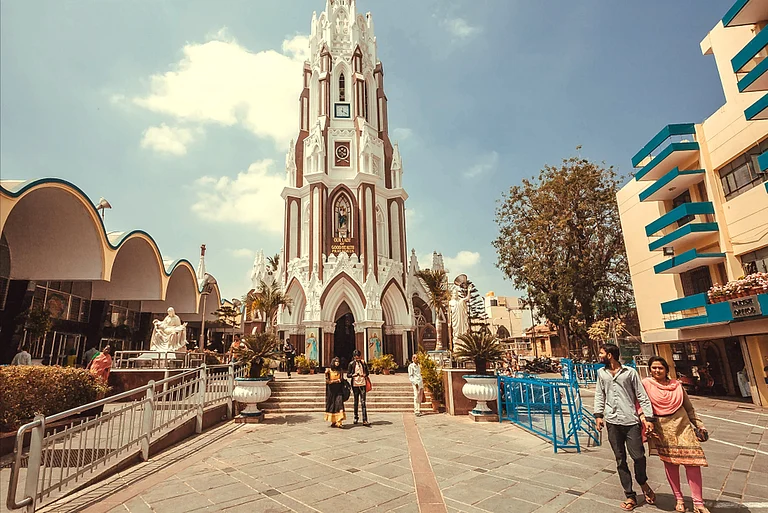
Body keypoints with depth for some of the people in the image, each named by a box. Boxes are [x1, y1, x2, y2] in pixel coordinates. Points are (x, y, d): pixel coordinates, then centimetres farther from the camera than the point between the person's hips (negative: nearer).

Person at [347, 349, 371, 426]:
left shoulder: (363, 362, 7)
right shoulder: (351, 364, 0)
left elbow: (367, 372, 16)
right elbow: (348, 375, 0)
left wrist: (365, 375, -5)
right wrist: (354, 375, -18)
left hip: (363, 384, 0)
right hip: (355, 384, 0)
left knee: (363, 402, -6)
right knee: (356, 401, 11)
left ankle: (365, 420, -9)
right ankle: (356, 417, 30)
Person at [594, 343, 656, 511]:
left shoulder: (630, 372, 1)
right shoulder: (601, 373, 10)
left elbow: (642, 396, 1)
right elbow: (599, 395, 13)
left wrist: (648, 418, -6)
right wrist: (598, 415, 3)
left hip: (631, 421, -3)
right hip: (612, 422, 3)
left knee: (638, 456, -5)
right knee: (620, 461, 7)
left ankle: (642, 482, 27)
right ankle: (630, 496, 19)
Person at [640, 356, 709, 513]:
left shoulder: (676, 385, 7)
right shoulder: (646, 384, -3)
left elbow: (689, 408, 16)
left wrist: (699, 425, 12)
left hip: (682, 425, 3)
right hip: (662, 429, -2)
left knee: (692, 461, -2)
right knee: (670, 463, 5)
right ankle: (678, 499, 20)